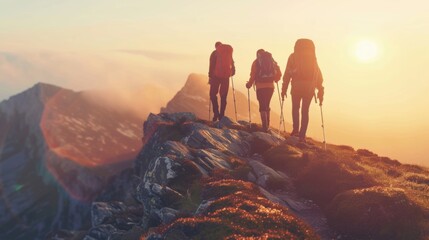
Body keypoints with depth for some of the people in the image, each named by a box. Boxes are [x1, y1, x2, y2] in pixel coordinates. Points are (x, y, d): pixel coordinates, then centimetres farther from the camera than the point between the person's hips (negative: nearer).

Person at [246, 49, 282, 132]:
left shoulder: (256, 62, 4)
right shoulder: (272, 61, 12)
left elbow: (253, 75, -5)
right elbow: (279, 73, 5)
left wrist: (249, 84, 9)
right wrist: (275, 80, 23)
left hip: (260, 86, -3)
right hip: (270, 86, 3)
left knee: (262, 106, -1)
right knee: (267, 105, 18)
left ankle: (265, 126, -13)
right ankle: (267, 124, 21)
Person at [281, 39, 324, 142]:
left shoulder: (293, 57, 7)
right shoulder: (313, 58, 13)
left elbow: (287, 73, 1)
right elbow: (318, 75, 9)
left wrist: (284, 89, 3)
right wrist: (320, 91, 10)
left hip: (296, 86, -1)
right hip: (309, 87, 1)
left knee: (295, 108, 17)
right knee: (305, 110, 6)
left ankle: (296, 129, 1)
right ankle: (302, 135, 0)